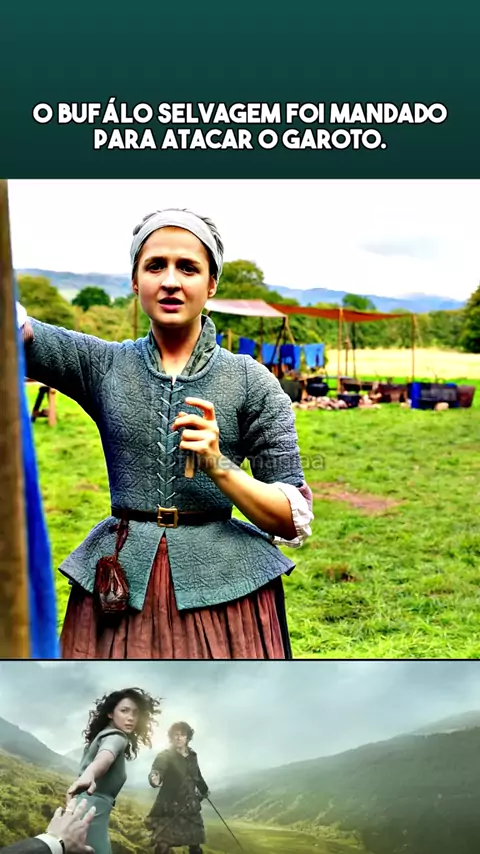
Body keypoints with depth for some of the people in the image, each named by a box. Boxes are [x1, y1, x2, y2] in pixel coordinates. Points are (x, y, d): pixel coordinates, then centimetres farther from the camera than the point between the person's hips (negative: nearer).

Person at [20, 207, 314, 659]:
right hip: (118, 585, 1)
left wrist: (219, 466, -18)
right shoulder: (102, 365, 2)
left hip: (223, 587, -1)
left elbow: (294, 521, -4)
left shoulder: (251, 381, -3)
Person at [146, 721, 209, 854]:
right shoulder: (165, 755, -13)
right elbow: (156, 770, -34)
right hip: (169, 808, -5)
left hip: (190, 808, 5)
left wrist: (204, 789, 34)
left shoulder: (192, 756, 3)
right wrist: (155, 778, -56)